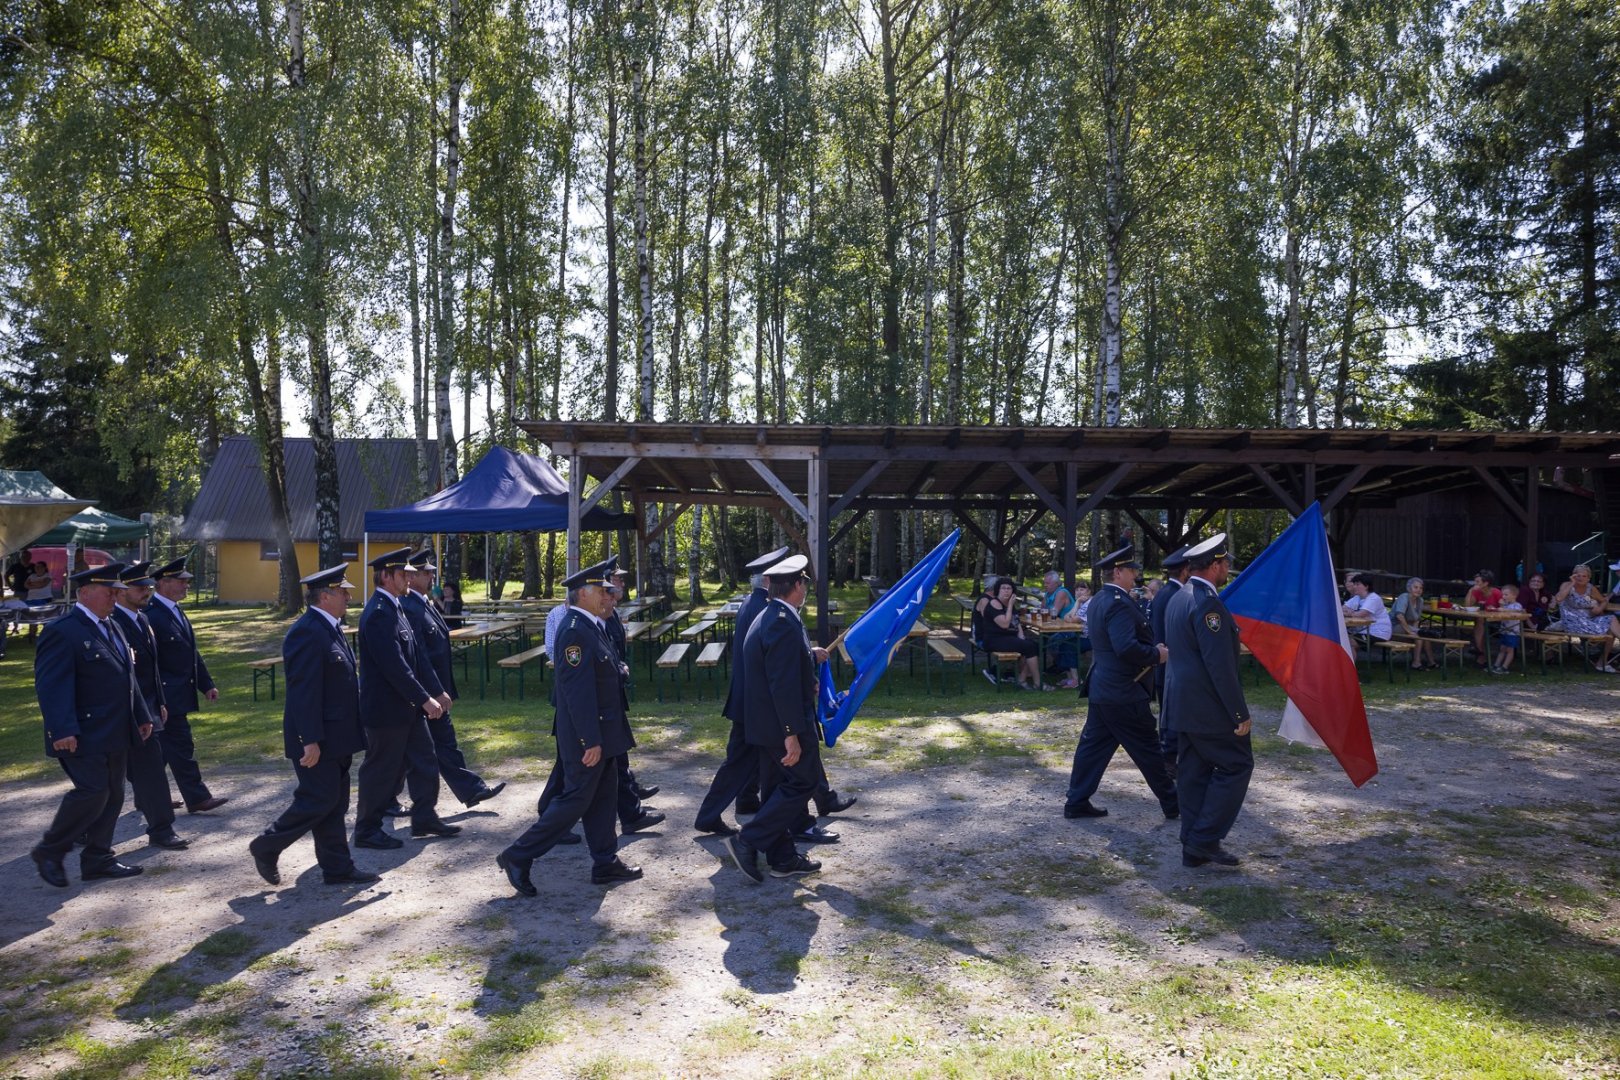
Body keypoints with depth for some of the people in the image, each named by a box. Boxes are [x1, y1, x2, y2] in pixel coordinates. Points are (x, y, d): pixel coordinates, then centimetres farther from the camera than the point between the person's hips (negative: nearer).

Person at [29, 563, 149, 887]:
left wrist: (141, 715, 19)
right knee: (92, 793, -9)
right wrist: (62, 731, -27)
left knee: (113, 796, 11)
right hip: (85, 735, -9)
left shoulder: (110, 627, 15)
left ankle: (97, 859, 21)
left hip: (116, 734, 9)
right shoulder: (62, 631, -13)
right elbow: (51, 685, -20)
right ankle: (48, 851, 12)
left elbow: (127, 676, 21)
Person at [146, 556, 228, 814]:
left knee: (161, 747, 16)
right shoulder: (150, 615, -17)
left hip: (179, 693, 9)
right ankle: (197, 798, 0)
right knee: (181, 746, -4)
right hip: (167, 696, -9)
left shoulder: (175, 611, 14)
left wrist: (206, 684, 17)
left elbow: (191, 652, 19)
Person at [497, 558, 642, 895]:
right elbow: (577, 689, -25)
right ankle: (518, 857, 7)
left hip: (602, 731, 10)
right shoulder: (574, 631, -21)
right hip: (588, 734, -10)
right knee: (576, 800, -2)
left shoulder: (591, 627, 11)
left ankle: (605, 863, 25)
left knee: (603, 797, 15)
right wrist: (591, 740, -25)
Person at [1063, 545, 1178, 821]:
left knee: (1093, 744, 11)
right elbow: (1127, 648, -29)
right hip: (1123, 693, -10)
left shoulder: (1099, 600, 13)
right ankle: (1172, 804, 17)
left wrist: (1152, 648, 12)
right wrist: (1156, 655, -14)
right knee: (1148, 749, 4)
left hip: (1101, 688, 10)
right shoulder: (1119, 604, -20)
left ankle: (1077, 802, 14)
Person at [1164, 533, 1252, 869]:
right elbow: (1220, 666, -22)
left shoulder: (1178, 598, 12)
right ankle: (1205, 839, 2)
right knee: (1237, 766, 2)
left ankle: (1194, 849, 18)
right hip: (1209, 708, -9)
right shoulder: (1208, 603, -19)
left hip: (1182, 703, 9)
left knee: (1193, 774, 12)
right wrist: (1240, 714, -17)